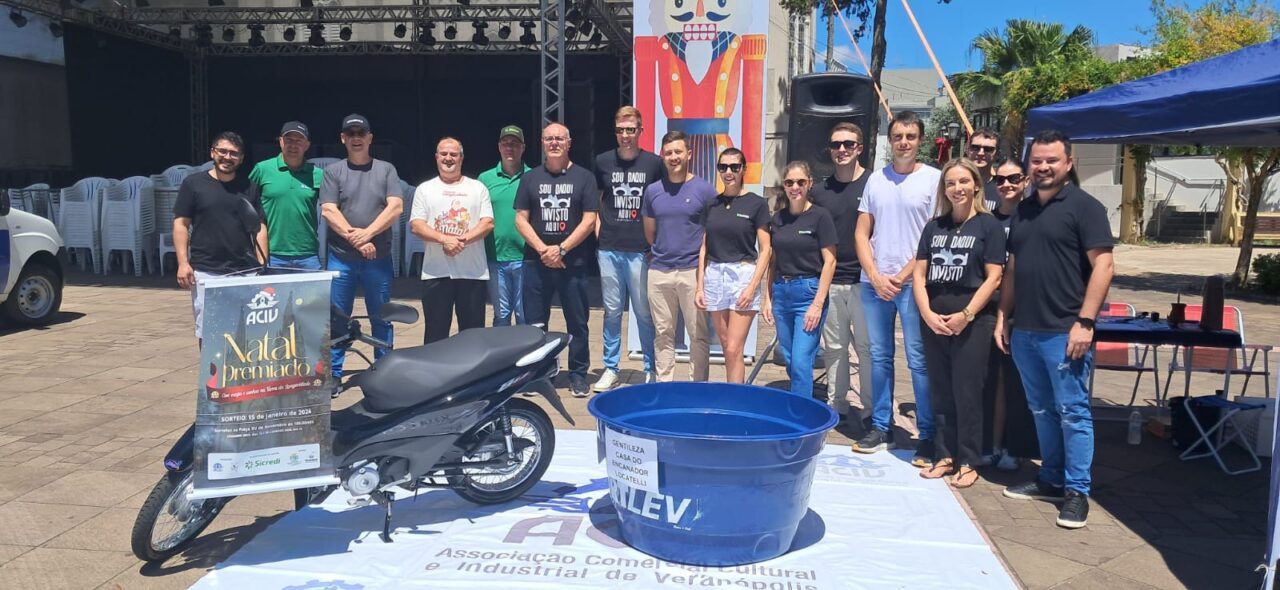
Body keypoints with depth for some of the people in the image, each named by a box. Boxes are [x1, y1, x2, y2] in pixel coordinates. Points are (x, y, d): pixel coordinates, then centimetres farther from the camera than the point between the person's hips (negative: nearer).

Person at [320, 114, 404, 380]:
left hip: (378, 258, 0)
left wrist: (366, 233, -14)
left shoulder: (386, 169, 8)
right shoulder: (333, 171, 8)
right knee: (336, 319, 4)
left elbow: (395, 207, -4)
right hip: (341, 258, 0)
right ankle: (333, 374, 12)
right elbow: (328, 210, -2)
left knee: (381, 319, 6)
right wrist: (353, 237, -13)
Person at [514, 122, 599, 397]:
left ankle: (578, 374, 13)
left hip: (573, 262, -2)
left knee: (577, 323, 3)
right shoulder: (530, 178, 10)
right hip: (536, 262, 2)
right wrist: (543, 250, -9)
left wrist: (561, 249, -12)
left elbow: (589, 220, -3)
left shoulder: (584, 177, 3)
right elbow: (521, 219, 5)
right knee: (534, 323, 6)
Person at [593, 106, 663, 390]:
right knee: (612, 311, 9)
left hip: (641, 250, -2)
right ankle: (610, 368, 19)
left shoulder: (654, 163, 1)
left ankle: (651, 369, 16)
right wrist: (597, 227, 4)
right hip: (609, 249, 2)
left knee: (644, 312, 3)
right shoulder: (603, 162, 6)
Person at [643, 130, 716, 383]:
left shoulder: (704, 190, -1)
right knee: (663, 334, 10)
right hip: (659, 271, 3)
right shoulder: (653, 191, 8)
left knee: (698, 334, 2)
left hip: (693, 271, -3)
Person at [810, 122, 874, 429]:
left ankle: (871, 411, 8)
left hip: (863, 280, -3)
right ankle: (836, 406, 19)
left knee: (867, 346, -1)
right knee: (834, 347, 10)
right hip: (829, 281, 4)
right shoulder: (819, 190, 10)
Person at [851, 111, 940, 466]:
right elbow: (862, 233, 11)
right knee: (879, 356, 10)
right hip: (874, 283, 4)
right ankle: (880, 429, 19)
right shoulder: (876, 179, 12)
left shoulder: (933, 179, 0)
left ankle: (928, 436, 5)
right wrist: (876, 276, -2)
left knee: (919, 361, -3)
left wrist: (902, 277, -9)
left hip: (913, 283, -4)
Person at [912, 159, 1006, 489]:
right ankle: (944, 455, 18)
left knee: (967, 391, -1)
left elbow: (993, 277, -6)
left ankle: (968, 462, 10)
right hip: (934, 320, 4)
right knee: (940, 391, 9)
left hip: (972, 320, -4)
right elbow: (919, 273, 8)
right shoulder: (934, 227, 11)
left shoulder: (989, 226, 0)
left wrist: (965, 315, -14)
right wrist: (927, 313, -6)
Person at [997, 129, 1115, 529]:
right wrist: (1003, 316, 14)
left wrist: (1085, 322, -17)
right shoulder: (1023, 210, 15)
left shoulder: (1084, 207, -5)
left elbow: (1103, 265, -11)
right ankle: (1051, 480, 26)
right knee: (1041, 410, 14)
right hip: (1024, 330, 7)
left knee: (1072, 412, -1)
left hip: (1064, 331, -7)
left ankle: (1077, 491, 9)